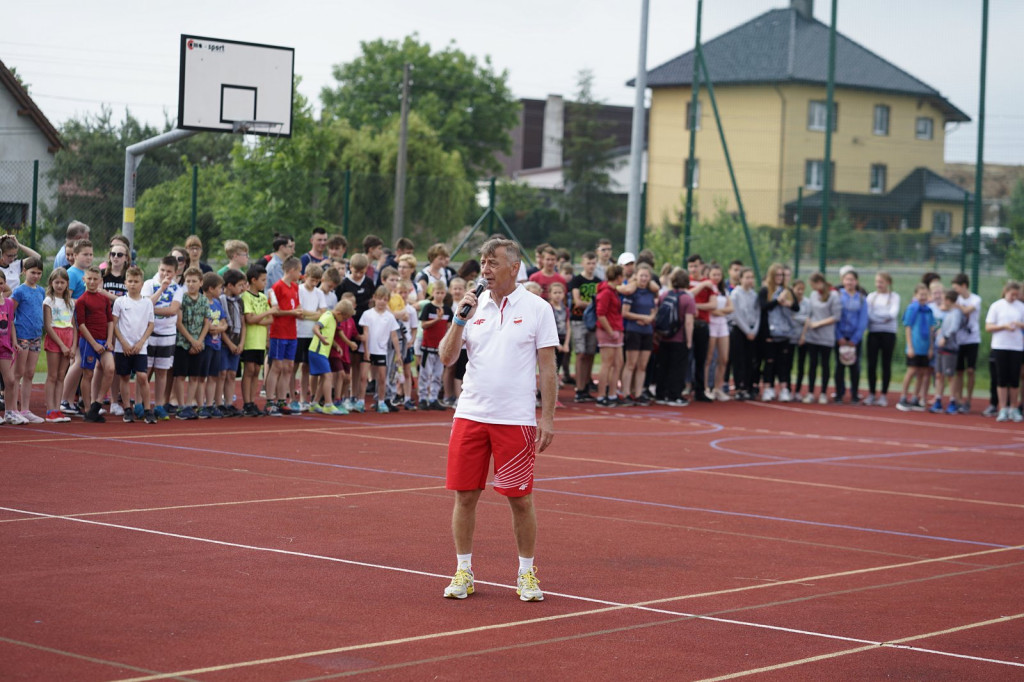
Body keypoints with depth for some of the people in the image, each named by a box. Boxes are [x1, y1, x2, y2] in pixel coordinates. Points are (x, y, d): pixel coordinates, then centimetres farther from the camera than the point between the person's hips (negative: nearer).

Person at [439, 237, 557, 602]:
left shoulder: (537, 308, 0)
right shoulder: (473, 306, 7)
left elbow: (547, 368, 0)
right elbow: (447, 357, 3)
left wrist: (548, 418, -5)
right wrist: (460, 318, -9)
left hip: (517, 419, -3)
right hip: (470, 416, 3)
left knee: (520, 499, 2)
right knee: (465, 495, 3)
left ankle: (527, 573, 16)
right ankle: (463, 572, 14)